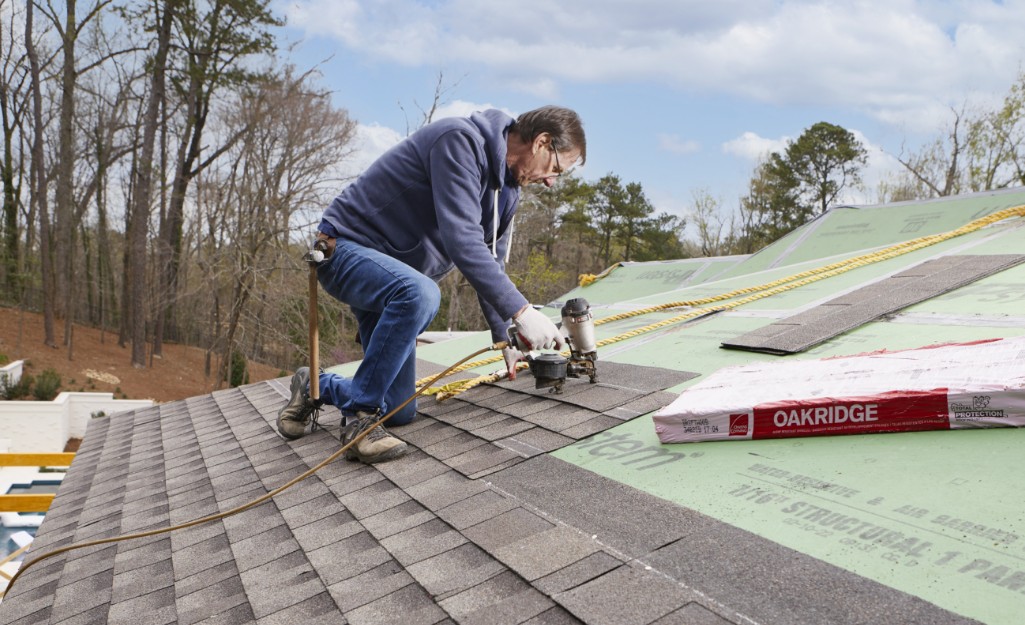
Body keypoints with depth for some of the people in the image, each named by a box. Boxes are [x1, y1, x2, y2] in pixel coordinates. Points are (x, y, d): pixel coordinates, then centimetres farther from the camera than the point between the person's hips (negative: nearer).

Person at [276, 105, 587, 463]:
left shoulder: (506, 189, 6)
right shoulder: (461, 140, -23)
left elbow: (490, 266, 14)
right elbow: (461, 241, -34)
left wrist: (505, 338, 10)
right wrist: (521, 311, -35)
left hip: (391, 274, 9)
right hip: (346, 247, -9)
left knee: (401, 411, 4)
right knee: (418, 293, -41)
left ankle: (314, 387, 30)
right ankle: (360, 417, -24)